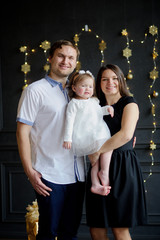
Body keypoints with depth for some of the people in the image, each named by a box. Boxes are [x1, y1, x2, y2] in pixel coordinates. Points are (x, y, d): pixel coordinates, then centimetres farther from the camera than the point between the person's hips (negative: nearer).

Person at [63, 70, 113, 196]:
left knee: (96, 159, 5)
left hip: (97, 136, 7)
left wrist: (107, 109, 9)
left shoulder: (94, 101, 18)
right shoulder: (74, 103, -4)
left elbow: (99, 112, 31)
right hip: (83, 137, -7)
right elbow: (69, 120, -8)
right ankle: (104, 172, -6)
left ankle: (95, 185, 8)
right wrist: (67, 138, -14)